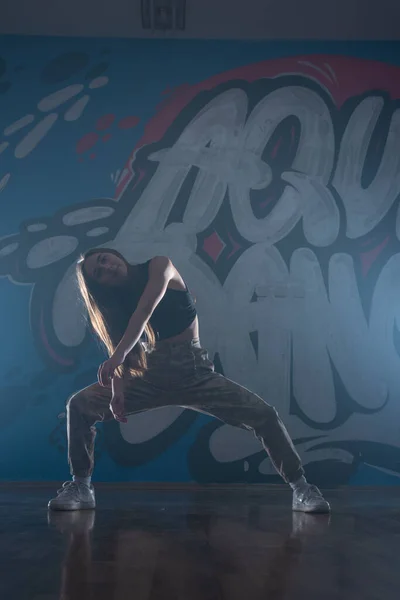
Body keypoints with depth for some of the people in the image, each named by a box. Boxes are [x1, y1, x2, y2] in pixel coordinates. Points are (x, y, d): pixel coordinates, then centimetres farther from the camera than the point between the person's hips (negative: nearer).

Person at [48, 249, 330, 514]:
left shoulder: (160, 265, -5)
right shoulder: (118, 301, 7)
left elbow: (146, 309, -22)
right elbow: (121, 351, -3)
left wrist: (117, 355, -34)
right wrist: (118, 391, -21)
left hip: (193, 371, -3)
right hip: (153, 375, 4)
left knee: (264, 415, -18)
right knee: (79, 405, -6)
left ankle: (301, 488, -2)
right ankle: (81, 487, 6)